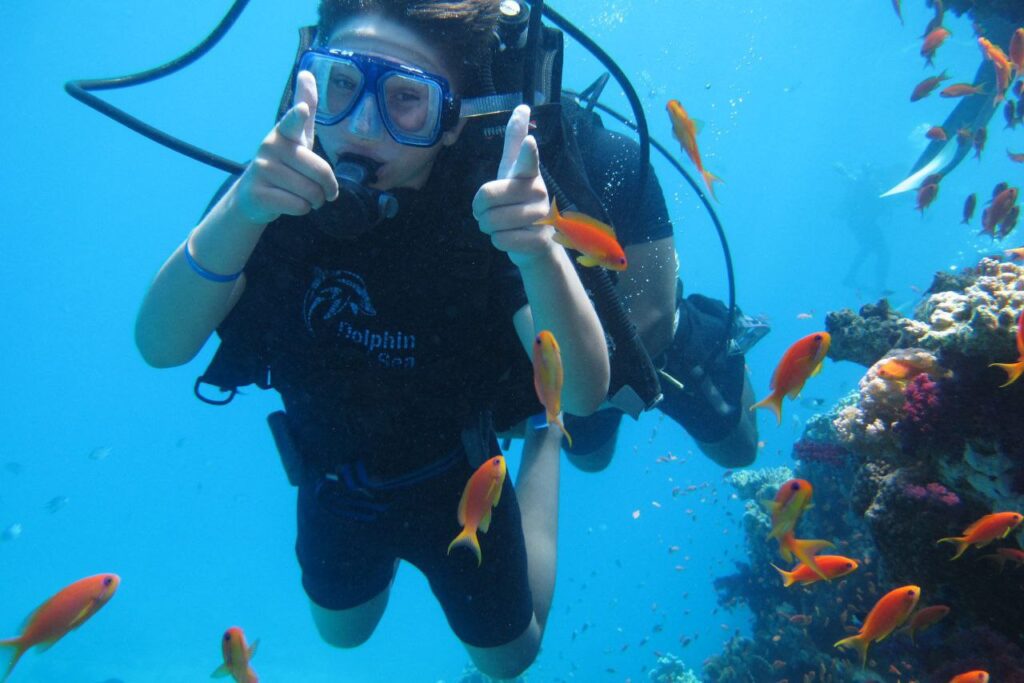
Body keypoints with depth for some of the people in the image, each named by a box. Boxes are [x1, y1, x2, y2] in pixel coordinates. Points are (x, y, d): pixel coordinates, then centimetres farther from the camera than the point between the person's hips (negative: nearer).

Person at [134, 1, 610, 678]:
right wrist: (240, 211, -54)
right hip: (331, 475, 3)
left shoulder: (488, 209, -30)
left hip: (457, 481, -2)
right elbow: (161, 346, -36)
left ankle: (545, 443, 38)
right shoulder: (277, 186, -25)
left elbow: (585, 394, -39)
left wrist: (539, 249, -57)